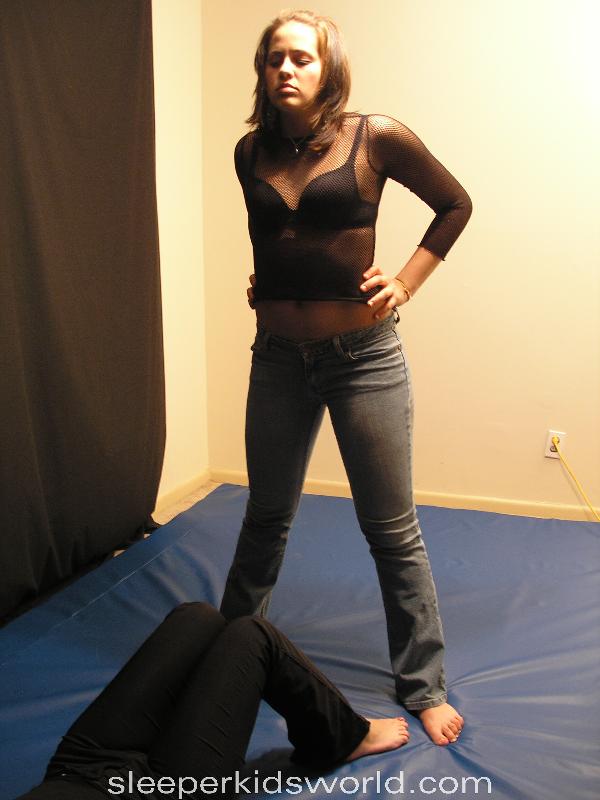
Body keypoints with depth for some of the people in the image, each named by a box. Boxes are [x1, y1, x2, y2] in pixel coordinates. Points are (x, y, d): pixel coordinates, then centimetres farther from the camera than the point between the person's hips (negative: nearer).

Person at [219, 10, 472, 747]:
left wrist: (406, 282, -3)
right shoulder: (251, 151, 6)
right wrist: (264, 285, 7)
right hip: (278, 357, 4)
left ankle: (423, 686, 25)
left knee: (392, 530, 6)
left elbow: (455, 205, 6)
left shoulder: (375, 137, -5)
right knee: (266, 517, 17)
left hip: (364, 356, -3)